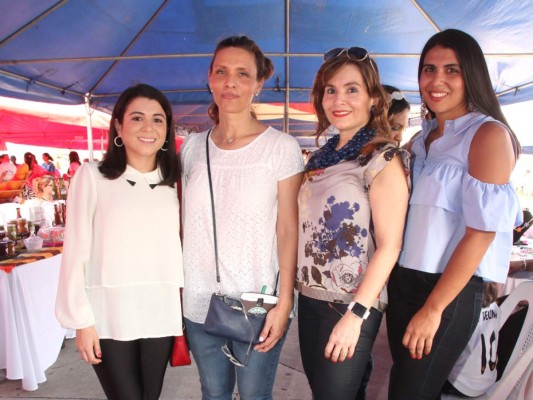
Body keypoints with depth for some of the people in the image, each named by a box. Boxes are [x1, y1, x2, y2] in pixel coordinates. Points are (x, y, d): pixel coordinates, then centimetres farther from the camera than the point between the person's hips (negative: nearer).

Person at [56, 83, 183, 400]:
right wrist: (82, 320, -6)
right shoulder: (92, 176, -5)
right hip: (109, 318, -3)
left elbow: (178, 249, 9)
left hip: (162, 315, 3)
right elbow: (75, 253, -4)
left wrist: (184, 313, 8)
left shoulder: (173, 181, 6)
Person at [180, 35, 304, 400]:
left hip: (258, 305, -3)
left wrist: (284, 301, -12)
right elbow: (184, 224, 9)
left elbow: (288, 229, -8)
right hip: (199, 302, 4)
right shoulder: (192, 147, 4)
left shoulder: (282, 147, -7)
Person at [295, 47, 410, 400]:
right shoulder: (322, 157, 8)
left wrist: (355, 314, -18)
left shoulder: (383, 158, -12)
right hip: (310, 297, 7)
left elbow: (389, 246, -16)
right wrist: (297, 284, 10)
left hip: (352, 305, -6)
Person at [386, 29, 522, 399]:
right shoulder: (422, 138, 9)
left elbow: (482, 230, -17)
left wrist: (433, 309, -16)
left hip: (450, 291, -6)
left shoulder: (489, 135, -11)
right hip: (400, 282, 6)